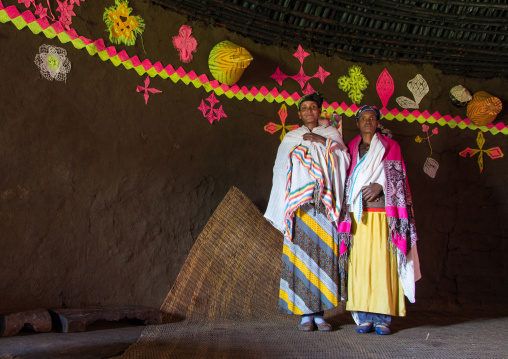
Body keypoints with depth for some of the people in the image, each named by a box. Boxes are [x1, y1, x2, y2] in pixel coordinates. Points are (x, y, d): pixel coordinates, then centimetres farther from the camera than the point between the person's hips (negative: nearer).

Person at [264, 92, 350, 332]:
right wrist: (286, 209, 2)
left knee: (323, 255, -5)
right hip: (299, 204, 0)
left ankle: (319, 313, 1)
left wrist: (324, 141, -7)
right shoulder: (291, 139, 16)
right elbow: (282, 171, 11)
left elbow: (344, 159, 4)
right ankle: (305, 314, -1)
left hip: (324, 205, 1)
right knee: (301, 255, -7)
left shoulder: (331, 134, 17)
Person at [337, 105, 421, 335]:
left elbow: (397, 176, 4)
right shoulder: (351, 149, 18)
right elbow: (346, 181, 15)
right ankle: (364, 317, 0)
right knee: (360, 263, -4)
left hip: (382, 214, -1)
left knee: (382, 263, -7)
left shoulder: (390, 146, 14)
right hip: (357, 215, 1)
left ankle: (382, 317, -3)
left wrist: (380, 185, -11)